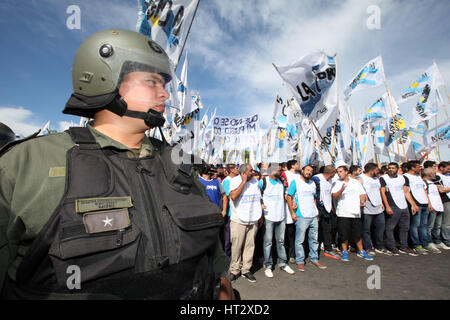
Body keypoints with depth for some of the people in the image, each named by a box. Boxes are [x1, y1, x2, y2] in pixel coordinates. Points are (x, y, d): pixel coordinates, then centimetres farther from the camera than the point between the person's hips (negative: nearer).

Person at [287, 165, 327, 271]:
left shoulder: (312, 183, 15)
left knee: (314, 239, 14)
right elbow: (289, 197, -8)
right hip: (301, 216, -6)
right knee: (300, 240, 1)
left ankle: (314, 259, 28)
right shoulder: (296, 182, -4)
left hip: (314, 216, 6)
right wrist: (292, 213, -12)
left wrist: (316, 212, 16)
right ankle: (300, 261, 14)